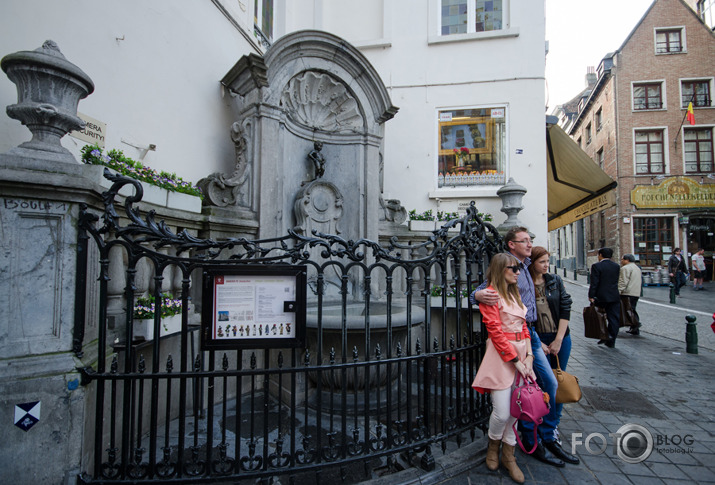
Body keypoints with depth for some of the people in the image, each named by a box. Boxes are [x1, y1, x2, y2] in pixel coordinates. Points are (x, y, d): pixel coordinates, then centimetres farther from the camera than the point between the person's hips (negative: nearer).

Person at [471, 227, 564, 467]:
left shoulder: (526, 266, 13)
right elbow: (476, 294, -15)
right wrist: (479, 295, -38)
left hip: (530, 333, 9)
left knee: (550, 383, 11)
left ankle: (547, 436, 25)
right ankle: (532, 442, 16)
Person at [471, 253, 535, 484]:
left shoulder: (514, 294, 15)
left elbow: (523, 326, 13)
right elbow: (496, 332, -14)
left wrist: (529, 356, 1)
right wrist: (516, 361, -13)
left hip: (521, 354, 8)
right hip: (501, 356, -7)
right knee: (502, 412, -4)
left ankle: (509, 456, 27)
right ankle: (493, 447, 26)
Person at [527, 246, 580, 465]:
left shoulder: (555, 281, 3)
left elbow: (565, 308, 1)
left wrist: (558, 340, -5)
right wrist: (540, 345, -10)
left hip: (560, 339, 4)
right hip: (537, 341, -4)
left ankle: (553, 422, 25)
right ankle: (550, 436, 8)